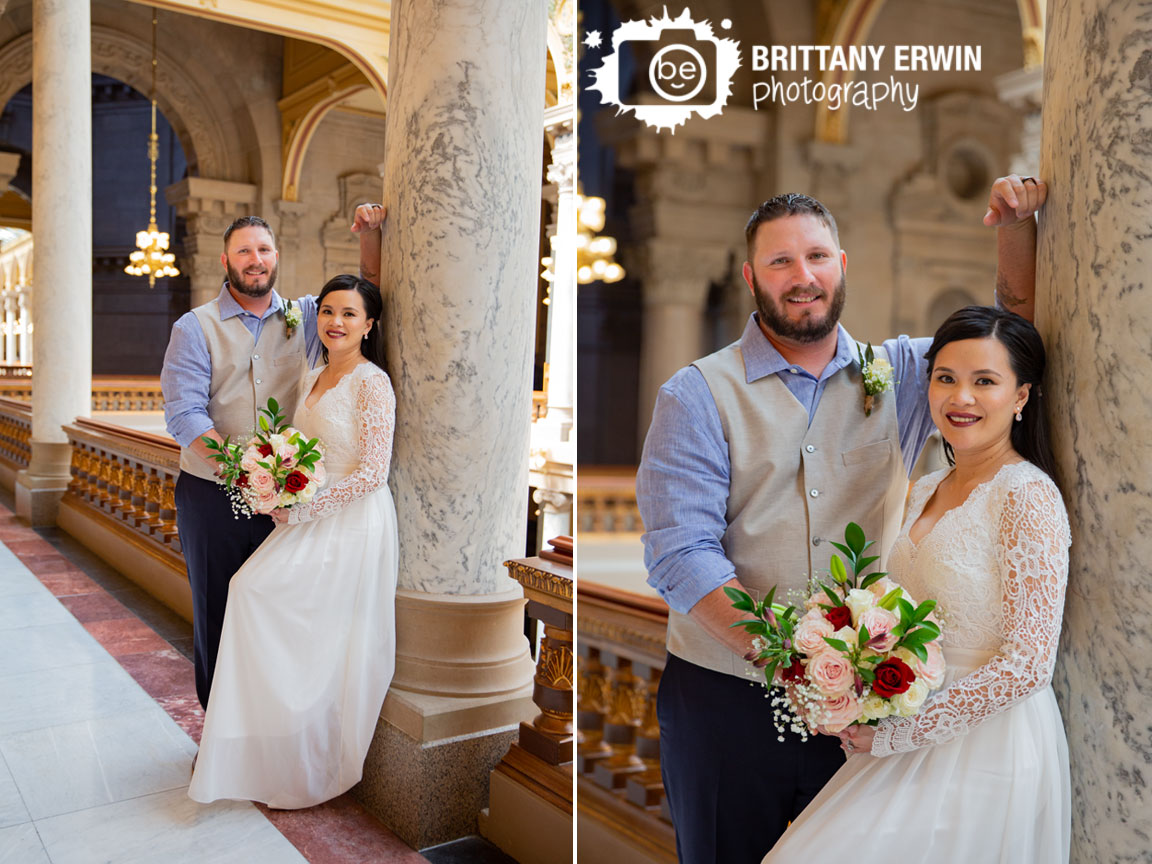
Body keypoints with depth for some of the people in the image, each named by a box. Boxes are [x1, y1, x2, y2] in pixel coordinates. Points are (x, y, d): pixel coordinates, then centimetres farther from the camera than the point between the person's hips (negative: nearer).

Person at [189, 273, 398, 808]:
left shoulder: (372, 383, -13)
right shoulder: (313, 379, 13)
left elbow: (372, 473, -17)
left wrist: (303, 507, -13)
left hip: (352, 524, -8)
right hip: (311, 521, 8)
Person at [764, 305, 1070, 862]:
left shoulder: (1027, 495, -15)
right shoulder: (925, 492, 8)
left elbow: (1026, 667, -19)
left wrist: (894, 733, -15)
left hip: (988, 748, -7)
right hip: (915, 743, 7)